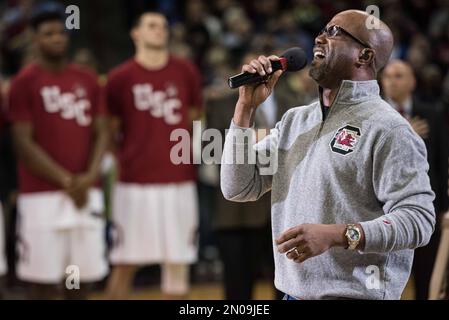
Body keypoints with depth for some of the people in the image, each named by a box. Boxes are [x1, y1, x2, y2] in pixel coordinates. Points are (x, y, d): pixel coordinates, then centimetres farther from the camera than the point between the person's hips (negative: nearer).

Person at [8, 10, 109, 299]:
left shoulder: (88, 80, 12)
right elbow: (24, 143, -7)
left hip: (86, 191, 5)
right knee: (43, 279, -3)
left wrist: (89, 177, -7)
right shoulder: (25, 82, -2)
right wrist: (65, 181, -12)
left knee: (83, 275, 6)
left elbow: (101, 133, 10)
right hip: (42, 194, -4)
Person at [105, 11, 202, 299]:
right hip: (134, 183, -2)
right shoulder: (121, 78, -2)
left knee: (178, 260, 5)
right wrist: (122, 158, 3)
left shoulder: (186, 73, 6)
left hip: (179, 181, 2)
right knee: (126, 263, 3)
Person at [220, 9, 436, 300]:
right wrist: (247, 106, 0)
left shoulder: (387, 129, -11)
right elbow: (238, 188, 7)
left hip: (356, 293, -6)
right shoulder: (296, 120, 11)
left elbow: (419, 220, -19)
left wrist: (337, 235, -30)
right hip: (292, 292, 6)